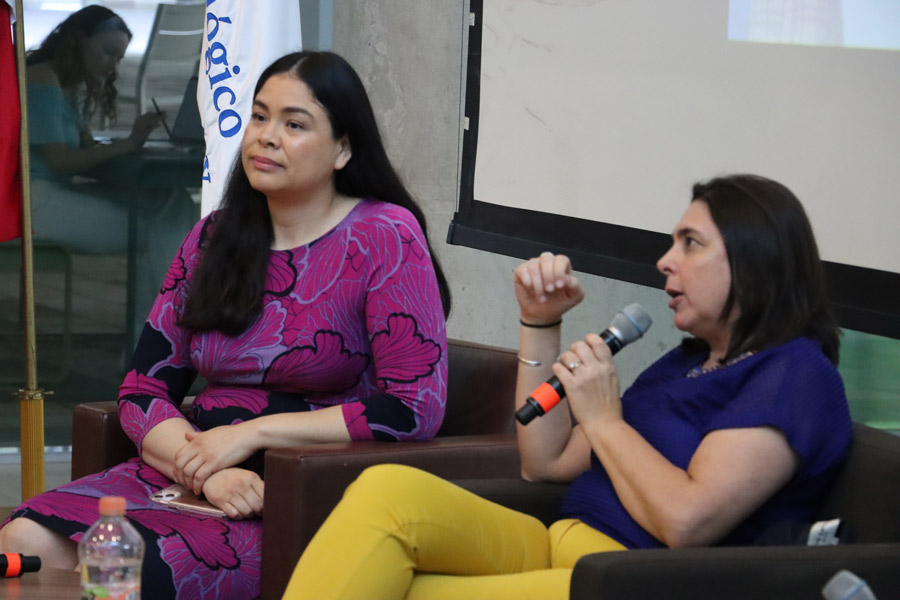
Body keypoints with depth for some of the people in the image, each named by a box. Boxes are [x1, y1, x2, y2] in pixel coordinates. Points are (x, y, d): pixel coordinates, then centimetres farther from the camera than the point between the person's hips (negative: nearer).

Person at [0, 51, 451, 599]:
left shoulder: (385, 238, -4)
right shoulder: (213, 240, 14)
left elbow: (416, 408, -13)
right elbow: (143, 390, 11)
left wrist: (250, 433, -12)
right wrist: (207, 469, -12)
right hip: (185, 473, 6)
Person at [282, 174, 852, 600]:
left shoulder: (796, 374, -4)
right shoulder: (687, 362, 24)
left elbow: (687, 520, -17)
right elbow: (547, 463, 23)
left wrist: (603, 418, -3)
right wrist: (540, 325, 16)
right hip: (559, 549, 8)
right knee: (389, 489, -18)